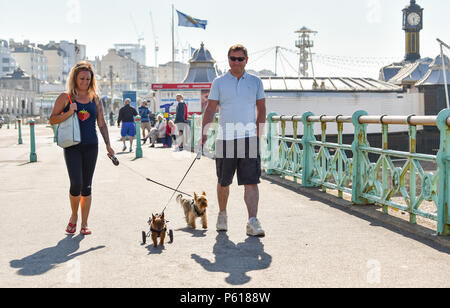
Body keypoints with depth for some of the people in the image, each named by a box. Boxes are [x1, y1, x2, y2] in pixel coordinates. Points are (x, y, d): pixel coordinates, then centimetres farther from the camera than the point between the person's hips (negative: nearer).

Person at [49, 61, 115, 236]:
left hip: (91, 146, 3)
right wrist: (69, 113, -16)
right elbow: (52, 120, 0)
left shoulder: (95, 99, 10)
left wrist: (108, 145, 10)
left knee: (87, 186, 6)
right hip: (72, 147, -3)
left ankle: (84, 224, 15)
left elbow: (102, 124, 13)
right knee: (76, 184, -13)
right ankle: (74, 217, 15)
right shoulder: (65, 98, 1)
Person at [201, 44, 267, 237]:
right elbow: (211, 109, 3)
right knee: (223, 182, 10)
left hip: (249, 138, 0)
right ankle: (222, 215, 30)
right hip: (225, 139, 0)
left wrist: (258, 133, 6)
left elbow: (261, 109, 13)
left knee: (251, 182, -9)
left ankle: (253, 222, -11)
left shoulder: (255, 82, 8)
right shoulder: (219, 82, 6)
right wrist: (204, 132, -7)